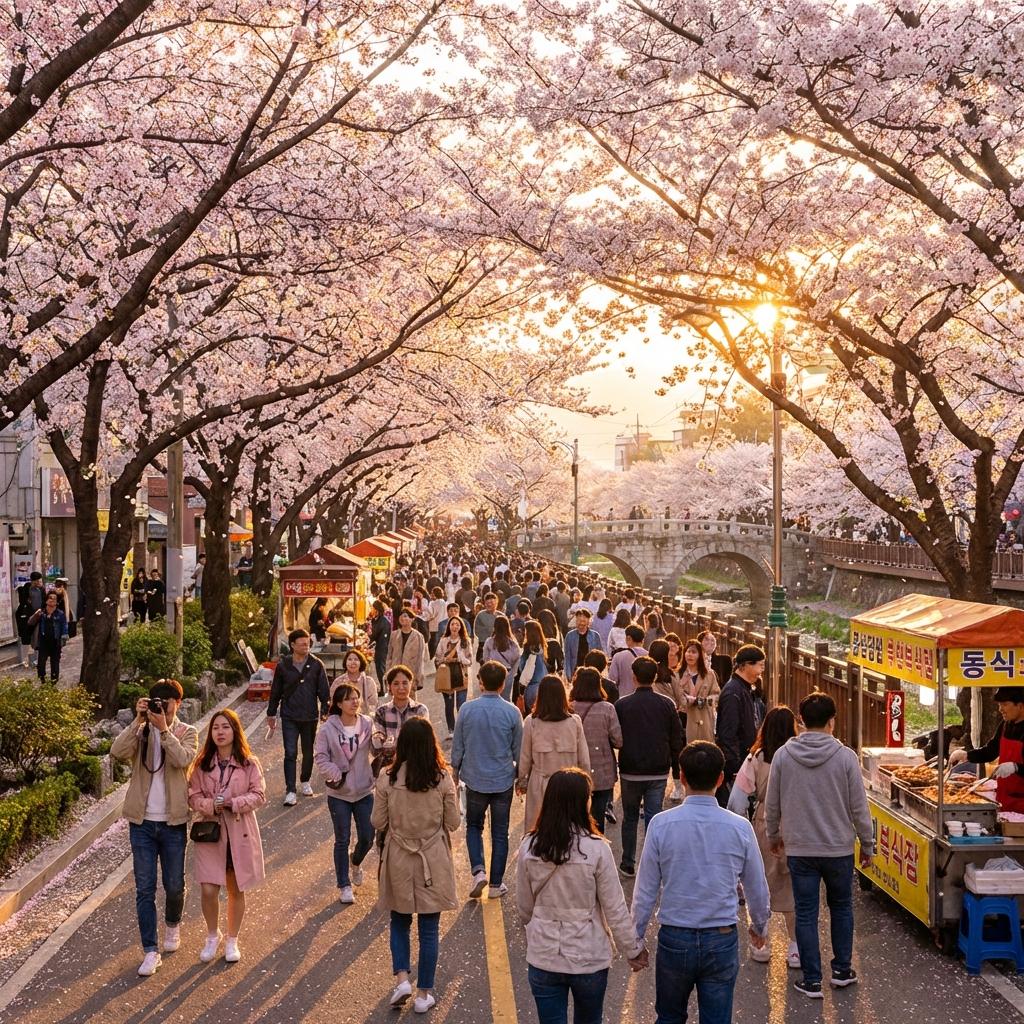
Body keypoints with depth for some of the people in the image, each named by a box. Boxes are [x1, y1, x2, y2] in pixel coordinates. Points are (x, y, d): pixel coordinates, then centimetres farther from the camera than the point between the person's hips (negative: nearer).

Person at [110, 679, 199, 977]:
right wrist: (138, 721, -20)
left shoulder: (187, 733, -1)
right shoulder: (141, 731, 2)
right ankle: (150, 951, 9)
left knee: (174, 885, 11)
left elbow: (183, 759, -22)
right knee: (144, 889, 2)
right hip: (142, 822, 1)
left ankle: (173, 925, 40)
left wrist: (164, 729, -26)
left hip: (173, 823, -1)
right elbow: (117, 752, -17)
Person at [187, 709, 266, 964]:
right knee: (208, 890, -6)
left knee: (236, 890, 11)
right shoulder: (202, 764, 0)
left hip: (240, 833, 0)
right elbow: (193, 796, 0)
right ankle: (213, 937, 21)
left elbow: (259, 795, -6)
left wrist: (232, 802, -20)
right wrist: (209, 805, -20)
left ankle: (232, 941, 30)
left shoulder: (249, 763, -4)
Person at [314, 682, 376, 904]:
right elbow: (320, 756, -7)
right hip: (339, 794, -2)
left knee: (367, 837, 8)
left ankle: (356, 863, 41)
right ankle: (344, 885, 19)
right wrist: (334, 773, -19)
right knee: (342, 840, 5)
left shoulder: (367, 725, -5)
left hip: (364, 791, 2)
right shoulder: (329, 729, -10)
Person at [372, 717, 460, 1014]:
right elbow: (453, 823, -5)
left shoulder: (387, 779, -12)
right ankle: (423, 993, 17)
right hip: (433, 861, 0)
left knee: (399, 922, 21)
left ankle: (402, 978, 7)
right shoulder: (443, 779, -13)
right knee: (429, 928, 11)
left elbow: (377, 822, -5)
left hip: (399, 861, 0)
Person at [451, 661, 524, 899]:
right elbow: (518, 749, -1)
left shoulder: (467, 709, -10)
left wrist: (455, 770, 16)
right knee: (500, 832, 11)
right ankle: (496, 884, 16)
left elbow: (457, 745, -1)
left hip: (475, 779, 0)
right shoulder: (512, 713, -11)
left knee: (474, 826, 18)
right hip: (503, 781, 0)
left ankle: (478, 870, -2)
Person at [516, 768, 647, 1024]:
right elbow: (615, 909, -10)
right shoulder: (597, 849, -17)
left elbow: (524, 907, 3)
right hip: (589, 957, -1)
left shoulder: (529, 847, -8)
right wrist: (633, 950, 4)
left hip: (543, 957, 2)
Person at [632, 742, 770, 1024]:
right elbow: (757, 889, 4)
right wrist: (760, 926, 23)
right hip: (722, 940, 0)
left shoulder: (661, 825, -12)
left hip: (674, 938, 0)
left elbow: (645, 891, -5)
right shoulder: (739, 828, -9)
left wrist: (635, 937, 9)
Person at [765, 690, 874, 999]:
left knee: (806, 913, 8)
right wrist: (867, 845, 7)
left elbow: (772, 804, 2)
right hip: (839, 848, 0)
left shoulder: (783, 755, -7)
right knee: (841, 907, 20)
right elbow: (859, 808, -7)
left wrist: (773, 836, 19)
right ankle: (841, 970, 27)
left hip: (799, 849, 0)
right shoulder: (845, 757, -12)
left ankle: (812, 980, 13)